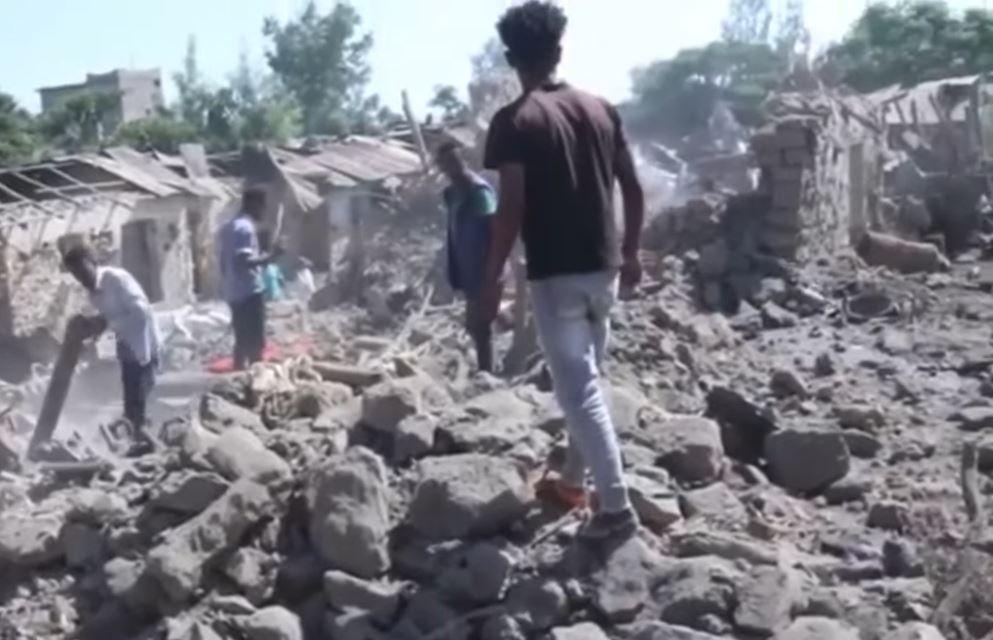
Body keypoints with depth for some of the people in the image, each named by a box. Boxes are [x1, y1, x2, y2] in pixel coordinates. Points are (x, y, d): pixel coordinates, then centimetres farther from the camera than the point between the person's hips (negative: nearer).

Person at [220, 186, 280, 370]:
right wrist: (270, 256, -24)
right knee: (255, 343, -5)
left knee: (242, 341, 15)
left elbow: (225, 261, 19)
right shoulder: (246, 227, -15)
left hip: (234, 293, 10)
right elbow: (244, 261, -24)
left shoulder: (229, 226, 15)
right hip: (250, 292, -10)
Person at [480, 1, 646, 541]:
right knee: (585, 379, 20)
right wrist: (630, 253, 19)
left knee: (579, 390, -2)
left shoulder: (514, 121, -10)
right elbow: (633, 190, 8)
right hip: (604, 268, 6)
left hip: (555, 274, -6)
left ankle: (616, 508, -1)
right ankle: (573, 479, 33)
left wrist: (491, 279, -8)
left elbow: (511, 209, -16)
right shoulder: (600, 109, 6)